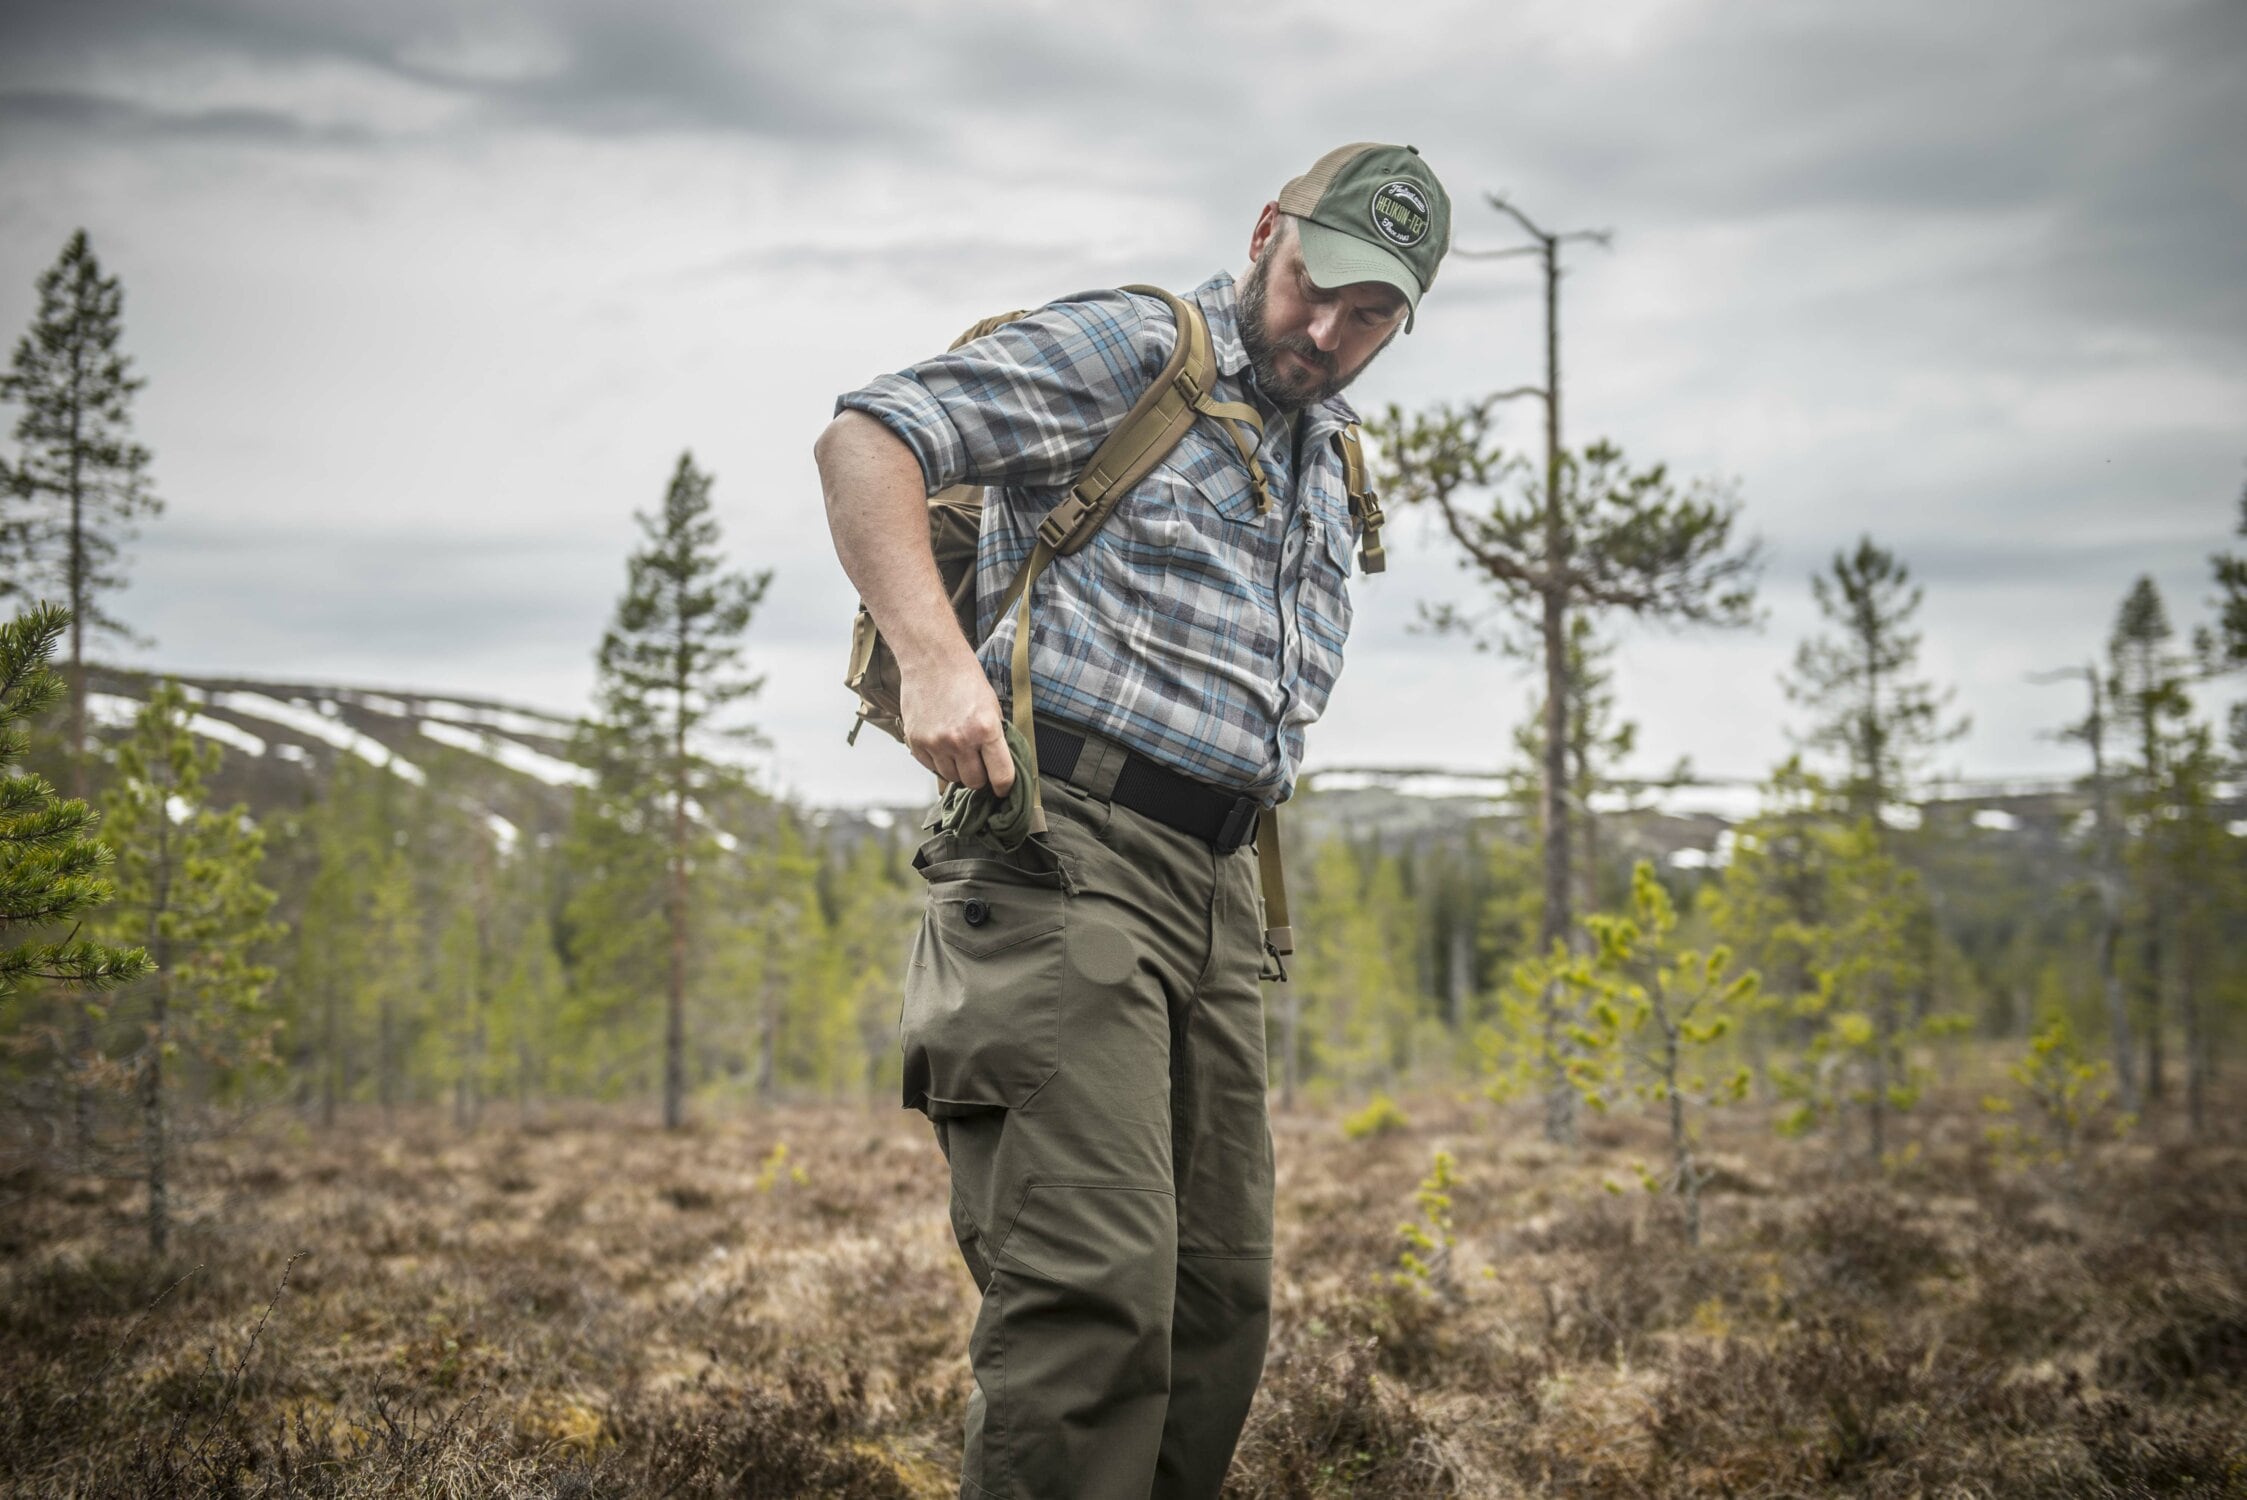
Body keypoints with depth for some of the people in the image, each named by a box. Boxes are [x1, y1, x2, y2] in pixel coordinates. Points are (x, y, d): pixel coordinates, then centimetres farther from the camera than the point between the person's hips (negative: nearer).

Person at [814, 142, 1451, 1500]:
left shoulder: (1330, 468, 23)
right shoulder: (1130, 348, 0)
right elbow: (866, 440, -8)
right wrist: (937, 658, -21)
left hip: (1216, 882, 8)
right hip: (1066, 854, -8)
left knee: (1221, 1293, 8)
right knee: (1097, 1282, -18)